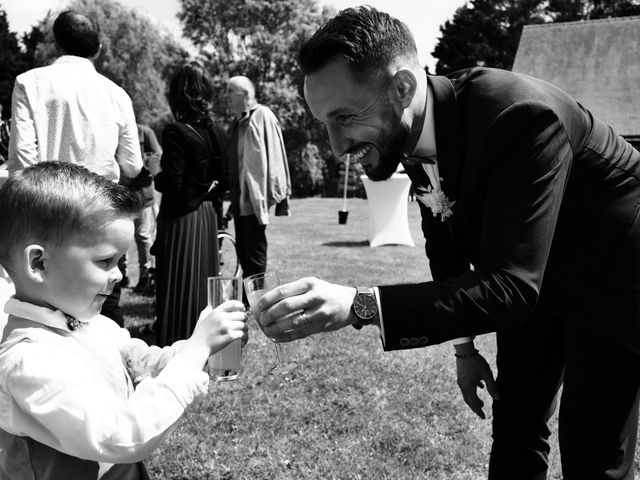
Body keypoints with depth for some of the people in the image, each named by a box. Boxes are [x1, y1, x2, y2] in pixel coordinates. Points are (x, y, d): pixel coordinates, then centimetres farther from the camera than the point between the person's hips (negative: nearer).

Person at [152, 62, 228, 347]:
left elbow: (172, 185, -19)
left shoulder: (176, 132, -16)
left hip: (180, 219, -7)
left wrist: (154, 176, 0)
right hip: (208, 216, 7)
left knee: (179, 291, 2)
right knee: (204, 286, 17)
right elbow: (223, 181, 8)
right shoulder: (216, 131, 4)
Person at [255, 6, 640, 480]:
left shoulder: (521, 116, -36)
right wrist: (465, 345, 3)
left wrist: (358, 305, -48)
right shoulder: (416, 132, -12)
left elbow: (508, 285, -40)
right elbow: (446, 244, 2)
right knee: (515, 438, 12)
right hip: (530, 288, 7)